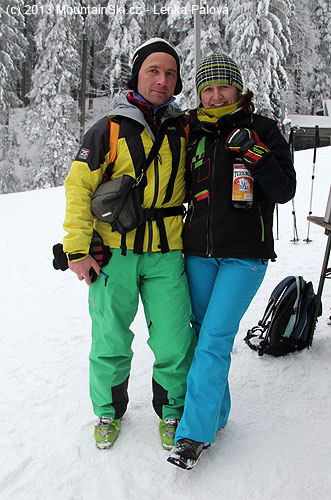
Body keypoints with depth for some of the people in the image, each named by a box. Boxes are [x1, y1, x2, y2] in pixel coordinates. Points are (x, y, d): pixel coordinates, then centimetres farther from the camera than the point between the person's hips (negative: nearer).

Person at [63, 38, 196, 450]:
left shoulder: (185, 130, 8)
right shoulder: (108, 130, 0)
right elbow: (78, 187, -3)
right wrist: (77, 249, -8)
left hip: (167, 254, 2)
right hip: (113, 251, -1)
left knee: (174, 342, 1)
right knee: (111, 341, 7)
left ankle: (171, 412, 27)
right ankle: (109, 410, 33)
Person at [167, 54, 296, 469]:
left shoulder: (264, 130, 0)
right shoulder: (195, 133, 11)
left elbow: (285, 191, -8)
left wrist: (253, 151, -17)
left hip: (244, 255, -4)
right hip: (199, 251, 5)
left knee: (214, 340, -9)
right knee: (202, 333, 9)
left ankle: (194, 432, 2)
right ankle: (216, 413, 27)